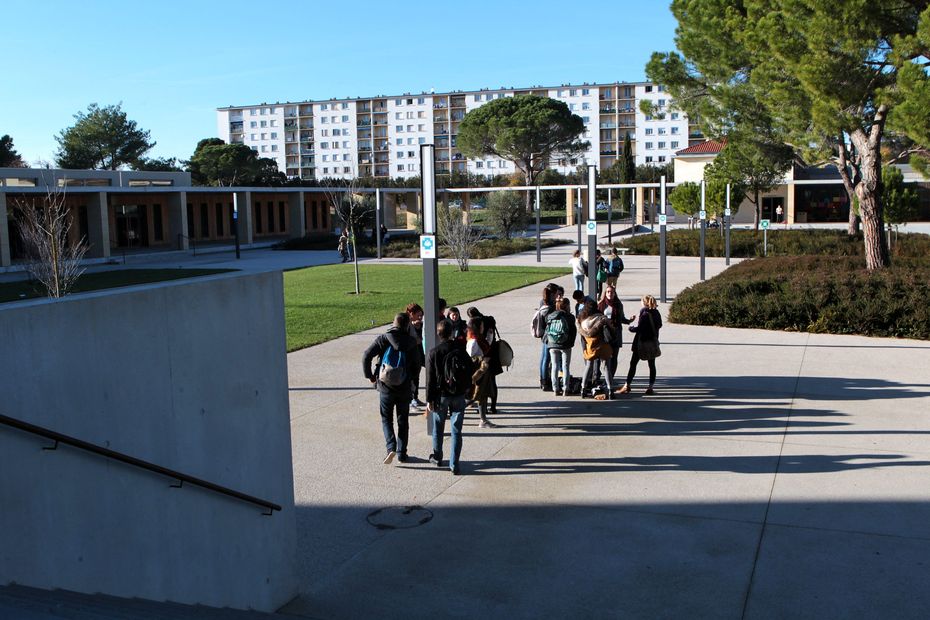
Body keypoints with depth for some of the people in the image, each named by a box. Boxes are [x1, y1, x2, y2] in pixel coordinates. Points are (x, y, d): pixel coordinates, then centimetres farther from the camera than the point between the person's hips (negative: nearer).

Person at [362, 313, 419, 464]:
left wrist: (370, 376, -2)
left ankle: (391, 447, -6)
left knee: (386, 419, 13)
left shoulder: (383, 339, -7)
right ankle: (402, 453, 16)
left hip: (385, 387, -1)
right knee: (403, 420, 15)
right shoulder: (411, 343, -5)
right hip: (404, 388, 1)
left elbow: (366, 356, -13)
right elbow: (416, 366, -2)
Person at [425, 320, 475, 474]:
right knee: (456, 431, 4)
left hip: (441, 395, -1)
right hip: (458, 396, 1)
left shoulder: (433, 353, -10)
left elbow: (430, 379, -9)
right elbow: (471, 370, 1)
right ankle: (454, 465, 2)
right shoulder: (460, 350, -5)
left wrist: (429, 400, -4)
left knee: (438, 428, 19)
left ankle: (437, 457, 33)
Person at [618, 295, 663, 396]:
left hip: (642, 342, -6)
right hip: (653, 342, 6)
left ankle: (627, 386, 3)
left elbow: (638, 328, -20)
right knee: (652, 365, 9)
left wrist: (630, 327, 0)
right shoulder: (656, 313, 3)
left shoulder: (644, 313, -15)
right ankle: (650, 387, 7)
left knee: (633, 364, 2)